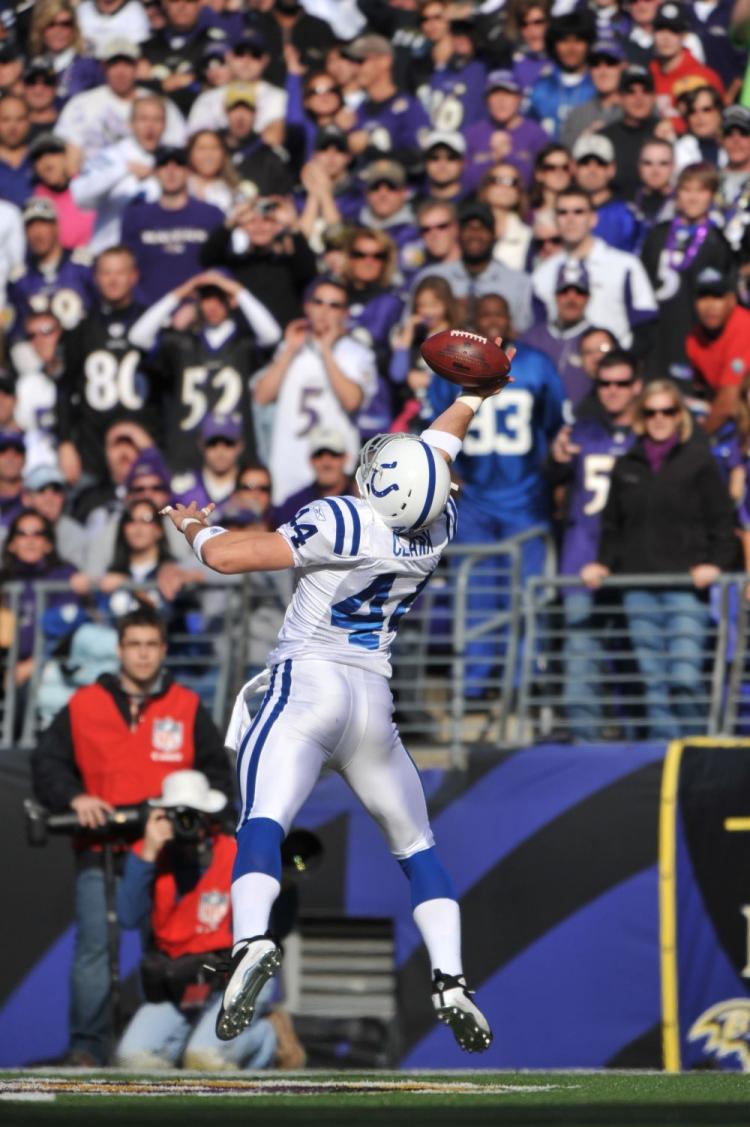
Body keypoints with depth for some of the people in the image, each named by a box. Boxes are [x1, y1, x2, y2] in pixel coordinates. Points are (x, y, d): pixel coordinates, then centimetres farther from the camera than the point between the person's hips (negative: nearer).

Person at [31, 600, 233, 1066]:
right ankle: (88, 1047, -1)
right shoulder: (83, 706, 6)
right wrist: (75, 798, -10)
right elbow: (47, 762, 6)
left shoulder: (187, 708, 9)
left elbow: (218, 771, 11)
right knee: (95, 949, -5)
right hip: (100, 851, -1)